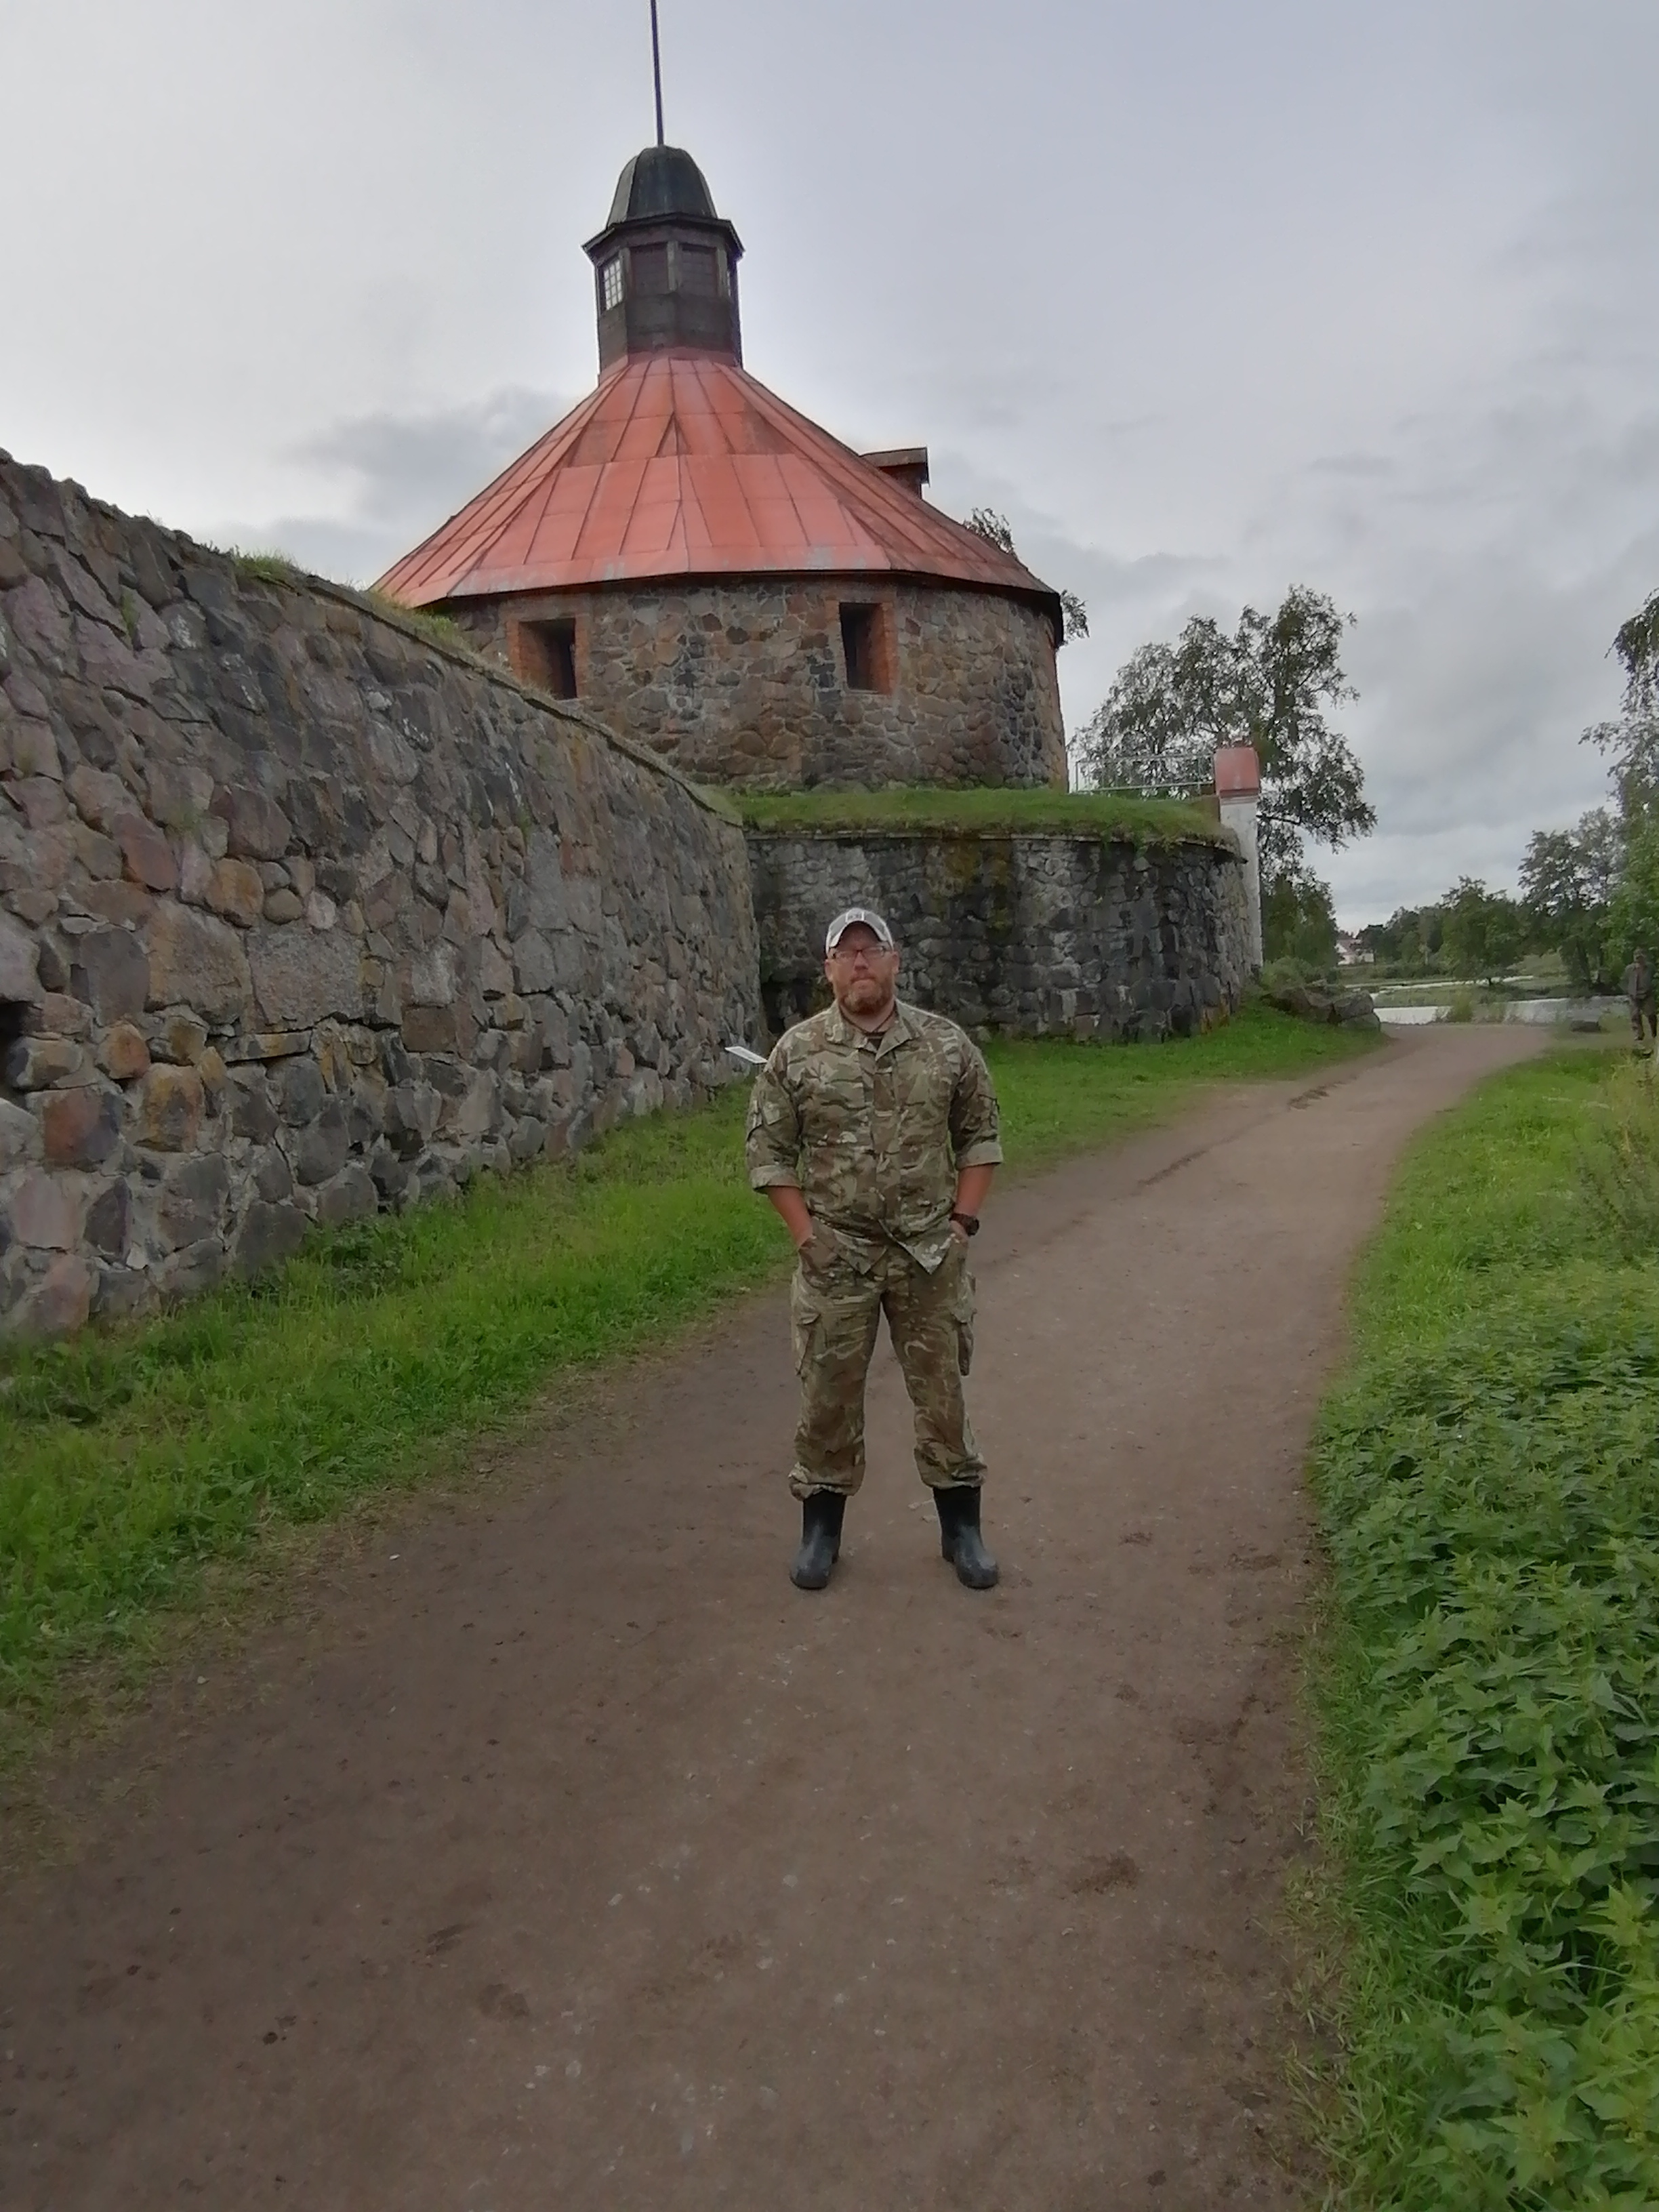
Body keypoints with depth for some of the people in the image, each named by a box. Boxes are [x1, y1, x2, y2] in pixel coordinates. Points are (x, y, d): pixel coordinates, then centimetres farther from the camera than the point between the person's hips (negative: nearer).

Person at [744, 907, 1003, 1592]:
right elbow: (768, 1149, 1)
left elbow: (979, 1134, 8)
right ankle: (820, 1528, 24)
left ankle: (961, 1527, 24)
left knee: (942, 1388, 9)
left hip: (930, 1251, 1)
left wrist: (963, 1219, -1)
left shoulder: (948, 1044, 1)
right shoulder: (796, 1052, -2)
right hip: (837, 1254, 0)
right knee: (829, 1393, 7)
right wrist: (806, 1233, -5)